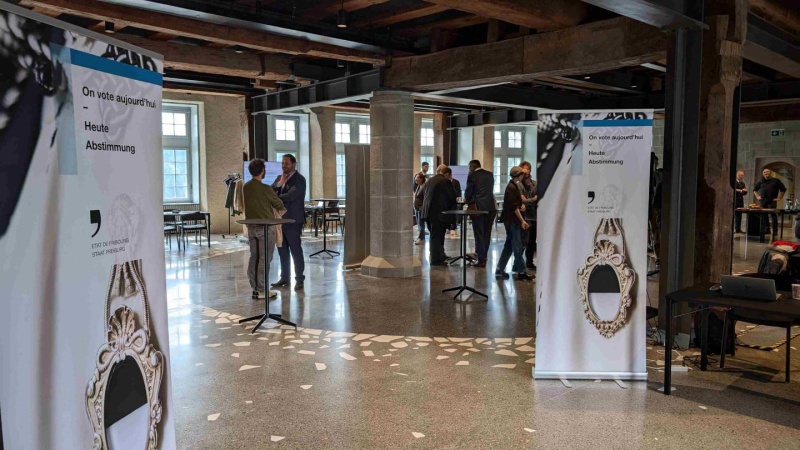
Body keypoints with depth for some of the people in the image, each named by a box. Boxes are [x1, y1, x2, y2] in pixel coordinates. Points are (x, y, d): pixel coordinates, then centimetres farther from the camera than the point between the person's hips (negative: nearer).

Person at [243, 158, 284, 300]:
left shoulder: (245, 187, 4)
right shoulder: (265, 189, -16)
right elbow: (279, 205, -5)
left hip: (251, 227, 7)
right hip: (266, 228, -7)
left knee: (254, 258, 11)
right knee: (264, 259, -2)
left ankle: (255, 288, 17)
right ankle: (261, 290, 1)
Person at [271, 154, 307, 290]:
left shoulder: (299, 179, -9)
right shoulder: (279, 178, 15)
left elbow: (290, 196, -23)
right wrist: (280, 183, -10)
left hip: (292, 220, -7)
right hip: (279, 219, 7)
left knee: (295, 250, -2)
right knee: (282, 250, 12)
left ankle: (299, 279, 6)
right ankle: (284, 278, 21)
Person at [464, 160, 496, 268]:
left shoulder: (472, 175, -5)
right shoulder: (490, 174, 12)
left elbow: (468, 192, -4)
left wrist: (469, 202, 15)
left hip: (478, 207, -5)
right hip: (491, 206, 5)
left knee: (479, 233, 0)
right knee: (486, 233, 14)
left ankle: (481, 260, 0)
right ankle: (483, 255, 24)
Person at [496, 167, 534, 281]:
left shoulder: (513, 186, 15)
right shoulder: (512, 187, -15)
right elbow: (514, 207, -19)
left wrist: (521, 205, 3)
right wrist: (522, 220, -18)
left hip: (511, 220, 10)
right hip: (512, 220, -10)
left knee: (509, 246, 12)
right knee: (517, 247, -4)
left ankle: (499, 270, 14)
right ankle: (521, 272, 2)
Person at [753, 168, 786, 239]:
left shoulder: (776, 181, 4)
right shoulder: (761, 181, 12)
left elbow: (783, 189, 6)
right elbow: (755, 189, 25)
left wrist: (779, 198, 1)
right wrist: (757, 196, 13)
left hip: (772, 202, -3)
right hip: (763, 202, 3)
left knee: (773, 217, -6)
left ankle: (775, 233, -3)